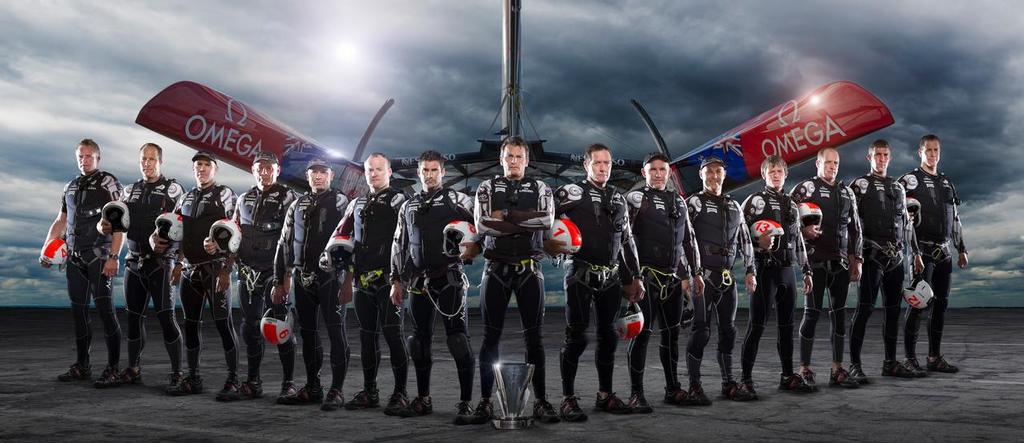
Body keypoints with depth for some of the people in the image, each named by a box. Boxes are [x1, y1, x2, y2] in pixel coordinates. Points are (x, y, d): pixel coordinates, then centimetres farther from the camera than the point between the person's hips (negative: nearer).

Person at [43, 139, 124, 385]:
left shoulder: (108, 182, -2)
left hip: (98, 254, -7)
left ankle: (113, 368, -8)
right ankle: (81, 366, 18)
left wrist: (113, 257, -17)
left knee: (104, 307, -11)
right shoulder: (70, 187, 18)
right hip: (74, 257, 7)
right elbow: (60, 222, 24)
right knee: (78, 310, 9)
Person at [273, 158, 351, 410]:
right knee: (308, 333, 11)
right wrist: (279, 282, 14)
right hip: (302, 277, 6)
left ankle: (336, 391, 2)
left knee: (336, 333, -4)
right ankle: (312, 388, 21)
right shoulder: (297, 206, 15)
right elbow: (285, 244, 17)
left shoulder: (341, 203, -1)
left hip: (330, 277, -6)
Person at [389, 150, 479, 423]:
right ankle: (423, 398, 24)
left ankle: (466, 402, -5)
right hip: (418, 281, 5)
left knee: (458, 339, -8)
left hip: (449, 279, -5)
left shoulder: (458, 200, 4)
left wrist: (475, 246, -22)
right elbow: (399, 246, 18)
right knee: (420, 340, 11)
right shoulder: (408, 207, 17)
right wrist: (396, 281, 15)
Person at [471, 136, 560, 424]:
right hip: (496, 269, 0)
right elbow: (481, 225, -9)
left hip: (530, 269, 0)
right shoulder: (487, 188, 7)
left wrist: (505, 214, -12)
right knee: (491, 336, 2)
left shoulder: (540, 189, 9)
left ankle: (540, 400, 9)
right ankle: (485, 400, 8)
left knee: (534, 336, 2)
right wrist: (527, 222, -12)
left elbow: (547, 219, -11)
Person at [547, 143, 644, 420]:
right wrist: (548, 243, -23)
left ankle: (605, 395, 22)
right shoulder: (571, 193, -1)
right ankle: (568, 399, 5)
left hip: (612, 278, 6)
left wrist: (634, 277, 18)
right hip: (581, 275, -5)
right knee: (576, 337, -3)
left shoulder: (619, 200, 17)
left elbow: (627, 241, 21)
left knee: (608, 337, 11)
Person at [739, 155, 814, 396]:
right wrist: (758, 242, -30)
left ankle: (788, 376, 21)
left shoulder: (791, 204, 18)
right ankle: (745, 378, -4)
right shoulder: (755, 200, -3)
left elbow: (798, 239, 23)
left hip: (788, 270, 7)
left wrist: (806, 271, 21)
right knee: (757, 325, -7)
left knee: (787, 325, 11)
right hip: (766, 269, -6)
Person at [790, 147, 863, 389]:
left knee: (839, 315, 7)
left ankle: (837, 370, 14)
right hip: (816, 261, -5)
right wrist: (803, 230, -22)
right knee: (812, 314, -4)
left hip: (841, 262, 6)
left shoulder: (847, 192, 16)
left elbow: (855, 229, 19)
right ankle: (804, 370, 4)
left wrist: (857, 260, 14)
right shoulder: (806, 188, -1)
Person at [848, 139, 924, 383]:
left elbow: (907, 222, 22)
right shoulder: (860, 185, -1)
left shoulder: (898, 187, 18)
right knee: (865, 308, -8)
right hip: (873, 256, -6)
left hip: (896, 257, 6)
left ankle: (891, 363, 18)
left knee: (893, 309, 9)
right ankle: (854, 364, -5)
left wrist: (916, 253, 18)